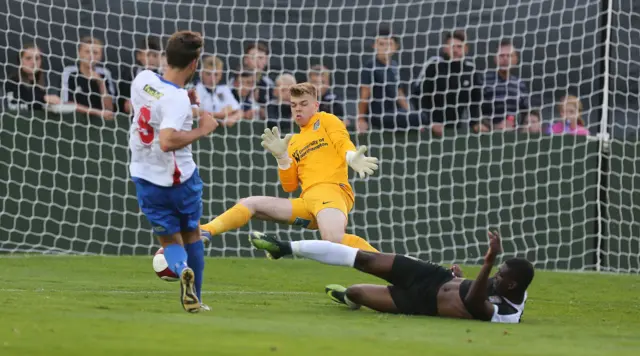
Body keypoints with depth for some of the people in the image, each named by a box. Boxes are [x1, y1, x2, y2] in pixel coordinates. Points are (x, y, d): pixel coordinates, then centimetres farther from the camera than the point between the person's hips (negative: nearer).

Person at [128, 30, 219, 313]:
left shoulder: (142, 79, -7)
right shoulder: (178, 100, -26)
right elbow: (167, 141, -38)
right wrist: (201, 130, -26)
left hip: (145, 178, 4)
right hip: (180, 180, -4)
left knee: (170, 240, 10)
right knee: (192, 234, 20)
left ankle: (182, 268, -22)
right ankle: (195, 297, 21)